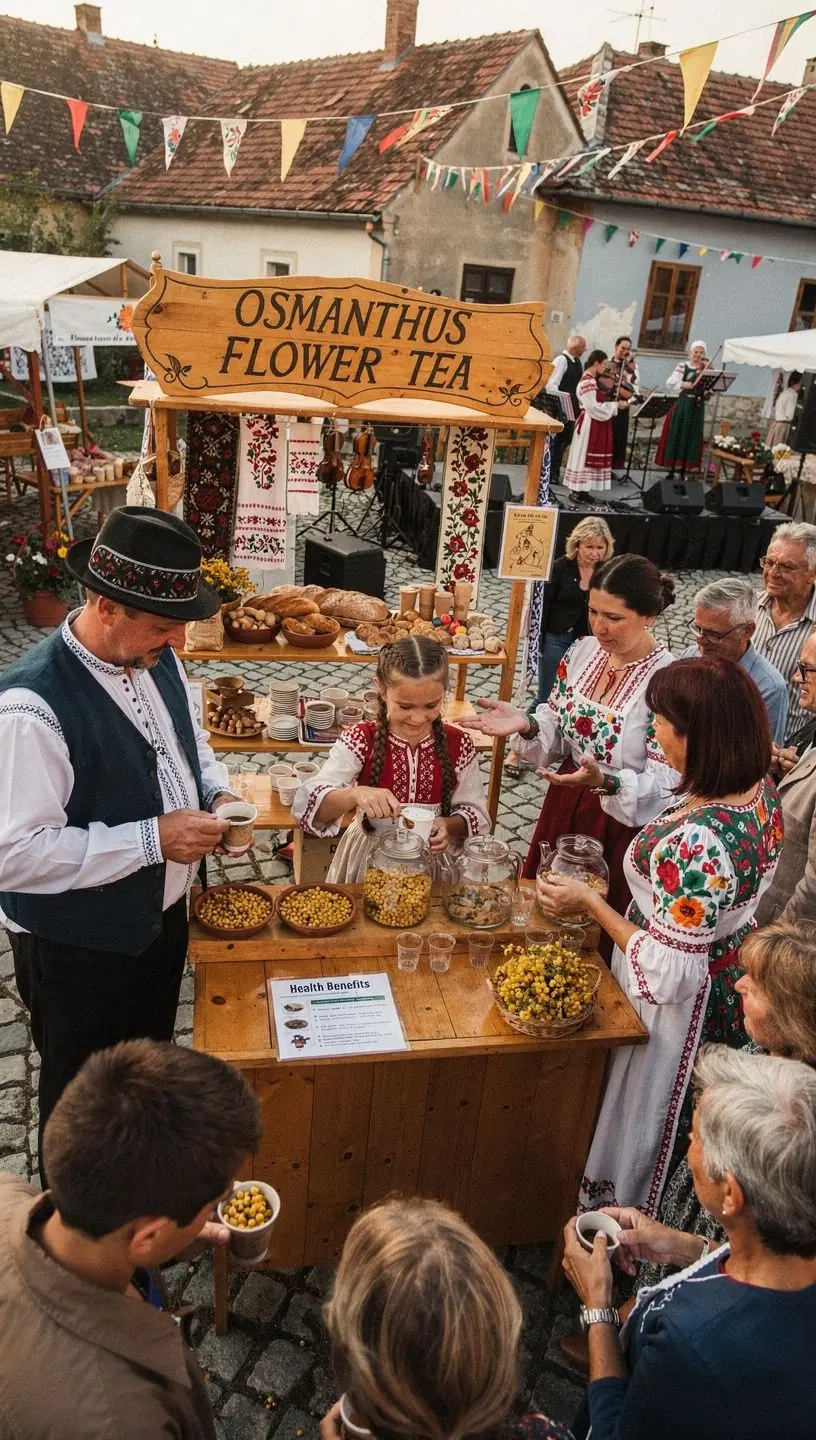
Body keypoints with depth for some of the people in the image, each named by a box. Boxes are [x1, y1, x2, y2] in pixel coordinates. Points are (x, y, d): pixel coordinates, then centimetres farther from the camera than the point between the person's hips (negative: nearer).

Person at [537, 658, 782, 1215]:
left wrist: (590, 902, -22)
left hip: (683, 1002, -8)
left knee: (645, 1116, 19)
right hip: (732, 980, 8)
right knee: (684, 1113, 30)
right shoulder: (762, 790, -12)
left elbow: (669, 971, -30)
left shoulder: (693, 845, -39)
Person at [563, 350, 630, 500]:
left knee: (591, 457, 11)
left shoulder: (593, 380, 13)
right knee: (584, 456, -5)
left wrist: (616, 404, 2)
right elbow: (594, 407, -22)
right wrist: (616, 405, -17)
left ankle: (582, 489, 15)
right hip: (590, 424, -10)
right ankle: (576, 491, 0)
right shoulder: (588, 382, -17)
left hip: (596, 424, 10)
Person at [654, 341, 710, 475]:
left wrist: (709, 369, -8)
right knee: (676, 435, -1)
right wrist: (683, 384, -23)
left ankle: (683, 471, 11)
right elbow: (670, 383, -9)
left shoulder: (705, 369, 8)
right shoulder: (682, 366, -1)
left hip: (697, 407, 3)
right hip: (681, 404, -3)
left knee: (691, 437, 5)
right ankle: (671, 471, 6)